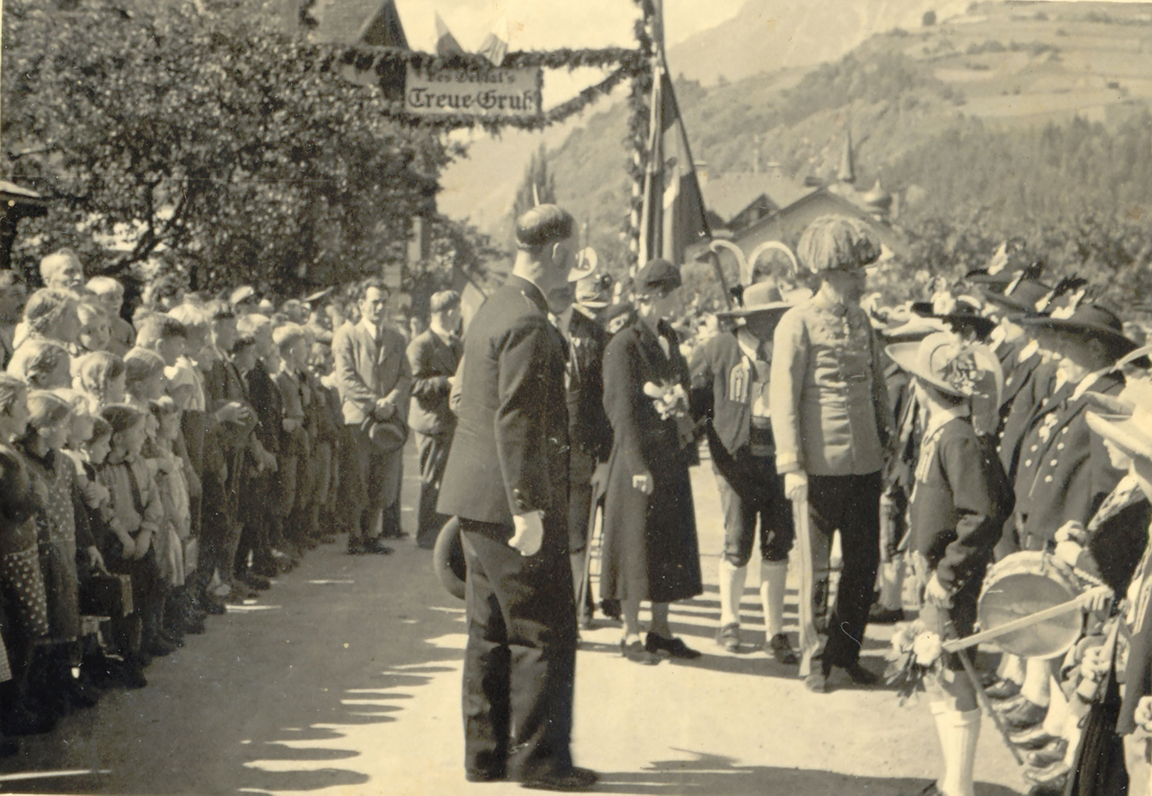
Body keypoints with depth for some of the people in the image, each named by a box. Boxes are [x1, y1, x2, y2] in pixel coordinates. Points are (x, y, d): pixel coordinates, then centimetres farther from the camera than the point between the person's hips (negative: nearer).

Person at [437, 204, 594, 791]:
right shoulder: (528, 323, -17)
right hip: (509, 500, -10)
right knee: (546, 633, -2)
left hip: (480, 500, 10)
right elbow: (517, 422, -22)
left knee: (491, 630, 13)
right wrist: (528, 508, -22)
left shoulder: (493, 310, 15)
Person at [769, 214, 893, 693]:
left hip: (864, 465, 6)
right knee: (815, 568, 3)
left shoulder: (861, 321, 12)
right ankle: (813, 659, 15)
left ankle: (846, 652, 23)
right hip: (821, 465, -6)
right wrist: (792, 467, -14)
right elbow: (783, 398, -9)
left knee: (865, 564, 9)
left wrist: (886, 447, 14)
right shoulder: (798, 323, -7)